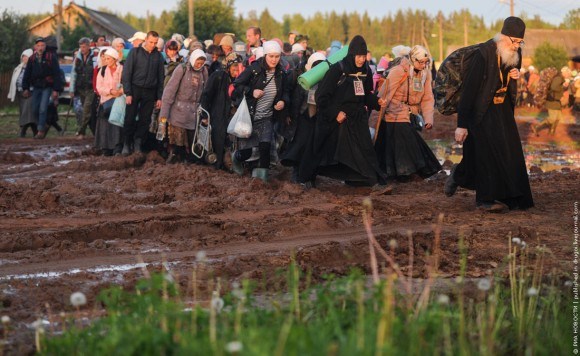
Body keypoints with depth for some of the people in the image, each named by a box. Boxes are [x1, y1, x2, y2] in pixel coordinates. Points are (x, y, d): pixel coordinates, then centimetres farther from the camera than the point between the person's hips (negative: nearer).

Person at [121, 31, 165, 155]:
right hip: (135, 89, -2)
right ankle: (127, 144, 8)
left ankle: (138, 143, 10)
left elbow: (161, 77, 10)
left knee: (145, 120, 1)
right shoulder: (135, 52, -1)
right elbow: (126, 73, -4)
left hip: (150, 92, 2)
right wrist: (128, 93, -11)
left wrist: (159, 97, 4)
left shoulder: (158, 56, 7)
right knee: (130, 118, -2)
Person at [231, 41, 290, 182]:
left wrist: (284, 101, -7)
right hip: (249, 116, -3)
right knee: (246, 152, 3)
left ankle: (262, 176, -2)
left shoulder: (281, 74, -2)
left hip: (266, 117, 3)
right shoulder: (254, 70, -14)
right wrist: (252, 92, -24)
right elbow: (237, 85, -9)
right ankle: (236, 158, 40)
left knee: (265, 147, -16)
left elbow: (285, 92, 14)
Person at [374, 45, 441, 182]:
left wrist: (428, 118, -11)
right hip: (394, 117, -6)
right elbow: (385, 95, -17)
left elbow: (427, 98, -1)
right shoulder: (398, 71, -17)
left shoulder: (426, 73, 1)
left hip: (409, 116, 6)